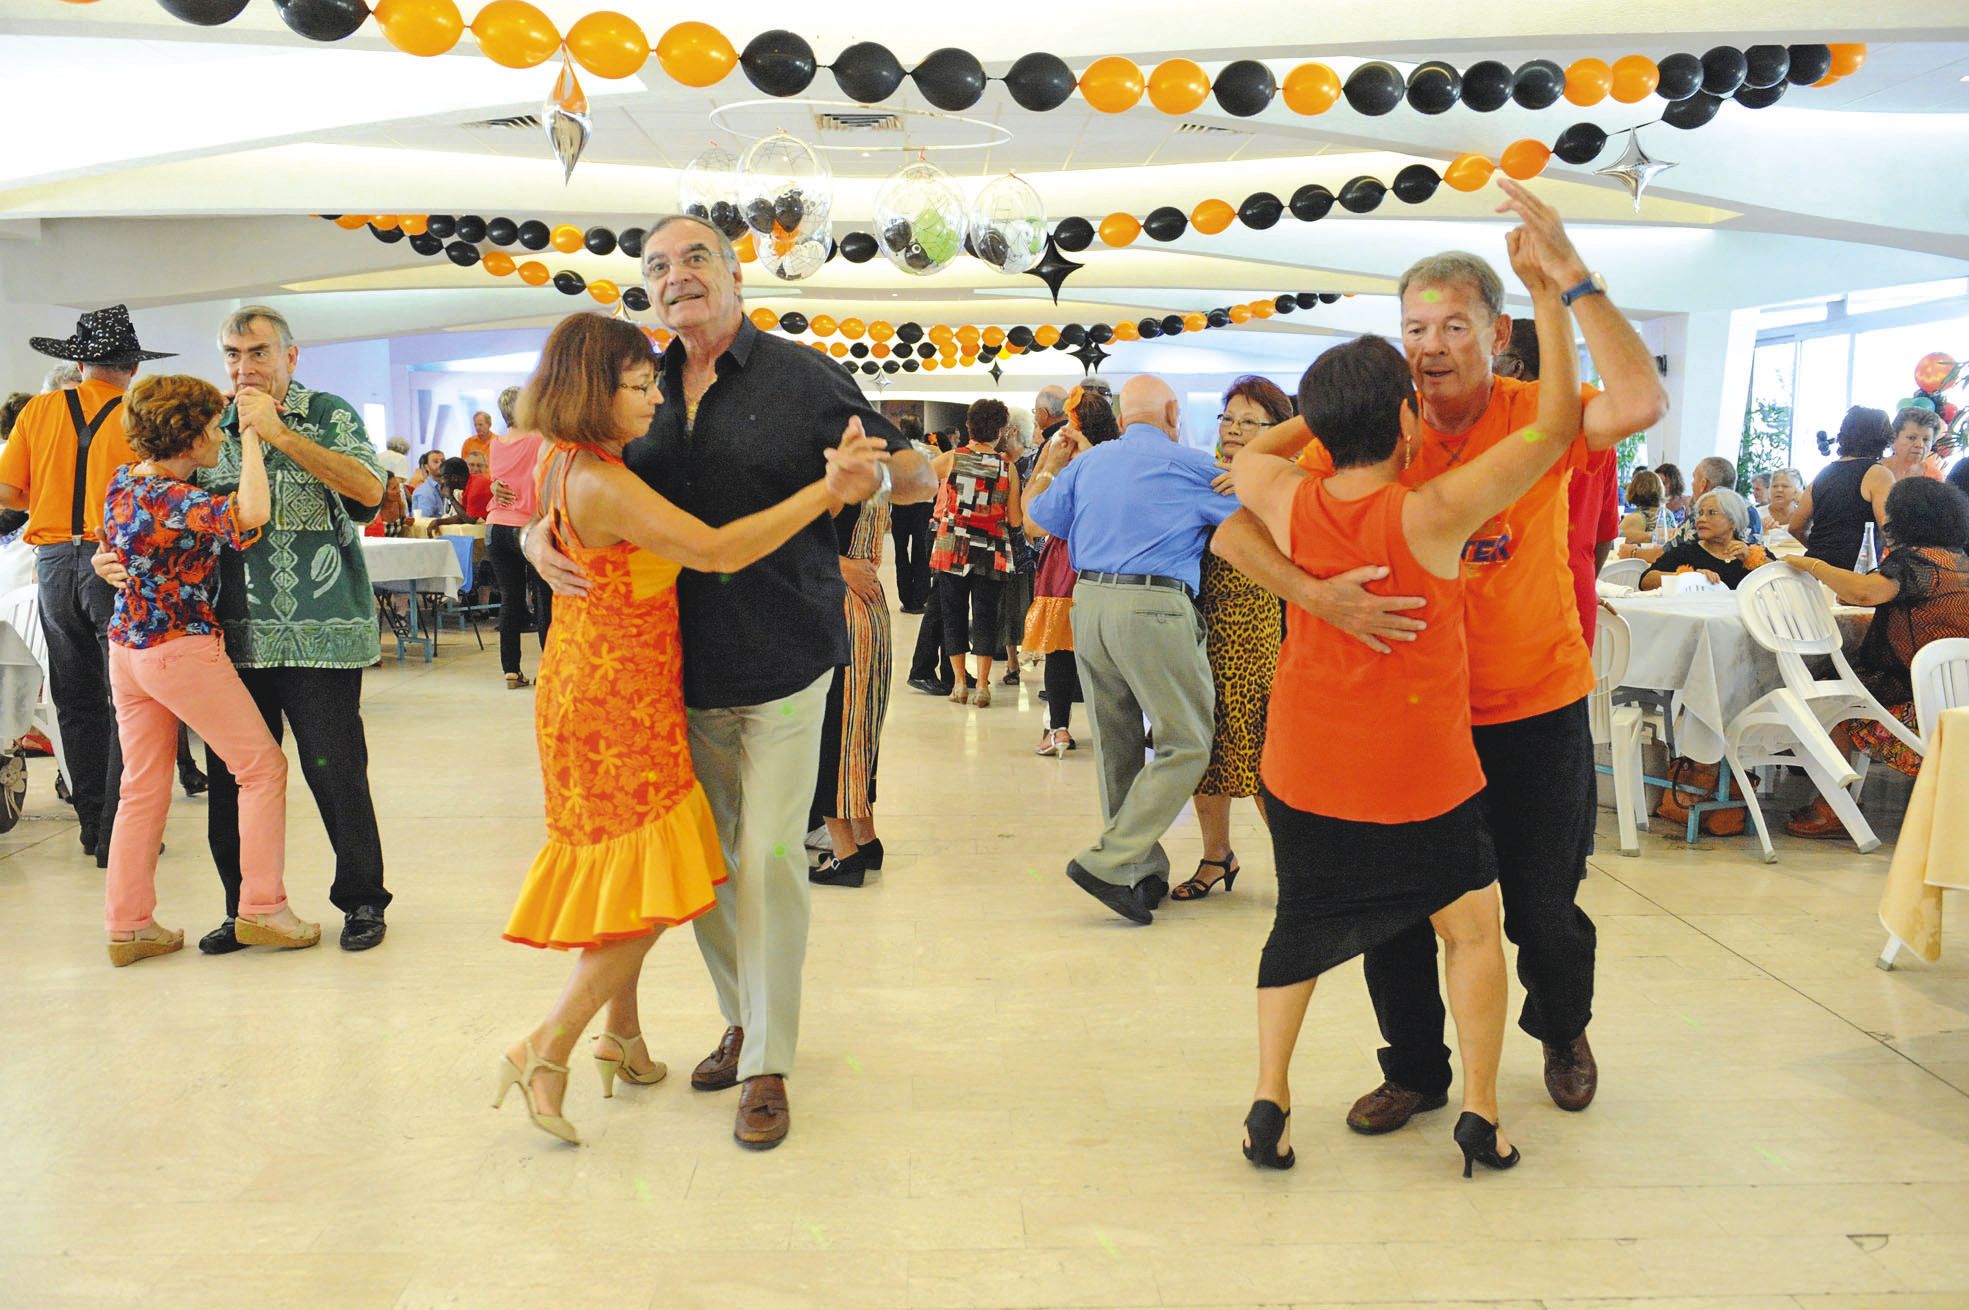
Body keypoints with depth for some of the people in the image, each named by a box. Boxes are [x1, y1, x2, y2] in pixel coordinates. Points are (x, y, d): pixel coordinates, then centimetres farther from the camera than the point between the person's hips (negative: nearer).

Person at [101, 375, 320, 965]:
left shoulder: (123, 480, 5)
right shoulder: (172, 500, -21)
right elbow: (249, 514, -40)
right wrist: (252, 436, -29)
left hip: (127, 647, 9)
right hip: (183, 649, -9)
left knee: (142, 789, 13)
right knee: (263, 766, 3)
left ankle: (127, 925, 18)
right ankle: (261, 908, 5)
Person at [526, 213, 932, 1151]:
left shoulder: (800, 377, -4)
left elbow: (919, 478, -2)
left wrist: (870, 479, -25)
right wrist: (540, 542, -9)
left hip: (782, 669, -4)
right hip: (683, 674, 4)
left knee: (767, 862, -3)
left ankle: (767, 1067, 10)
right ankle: (742, 1019, 33)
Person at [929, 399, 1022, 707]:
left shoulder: (950, 459, -4)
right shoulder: (1007, 468, -2)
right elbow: (1015, 520, -1)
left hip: (951, 549, 0)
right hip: (991, 553, 0)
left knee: (954, 614, 10)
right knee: (985, 616, 5)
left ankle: (959, 682, 11)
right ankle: (982, 686, 3)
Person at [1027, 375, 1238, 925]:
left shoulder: (1086, 464, 16)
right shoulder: (1187, 465, 1)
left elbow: (1038, 515, 28)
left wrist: (1048, 465, 44)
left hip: (1088, 603, 7)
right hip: (1152, 608, -7)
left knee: (1117, 745, 13)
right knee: (1187, 743, -1)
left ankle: (1143, 871, 19)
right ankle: (1110, 861, -9)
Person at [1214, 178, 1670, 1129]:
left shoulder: (1534, 418, -10)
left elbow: (1640, 404, -31)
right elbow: (1236, 532, -16)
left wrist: (1571, 277, -33)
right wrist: (1316, 594, -34)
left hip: (1536, 711, -1)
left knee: (1543, 909, 12)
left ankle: (1562, 1032, 46)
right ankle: (1416, 1069, 33)